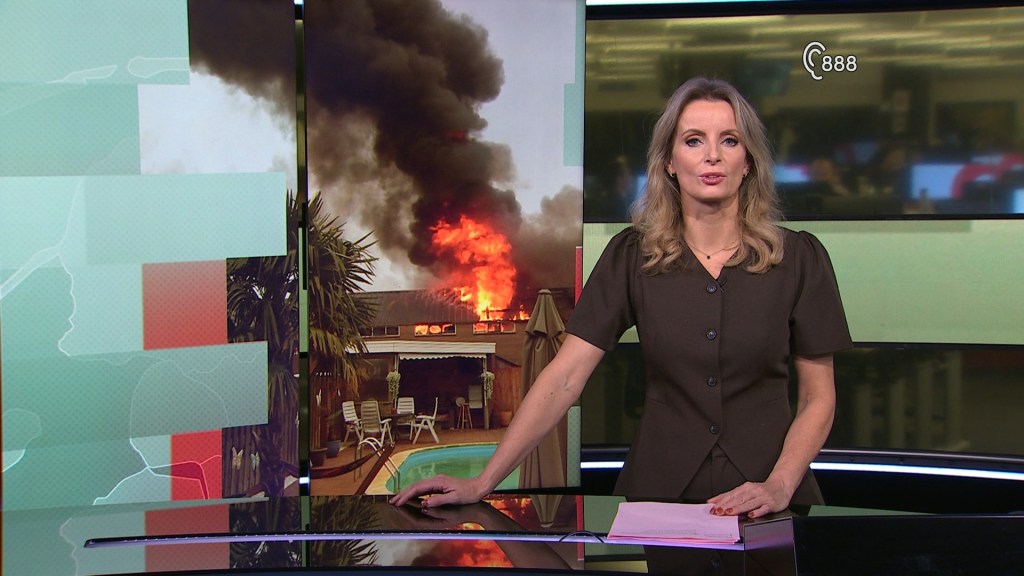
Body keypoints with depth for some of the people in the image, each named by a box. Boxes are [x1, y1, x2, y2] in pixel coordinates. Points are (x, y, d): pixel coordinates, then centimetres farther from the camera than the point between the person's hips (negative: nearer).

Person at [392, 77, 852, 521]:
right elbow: (564, 377, -5)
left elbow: (818, 395, 3)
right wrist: (483, 482, -13)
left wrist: (779, 486, -14)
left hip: (762, 502, 0)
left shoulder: (799, 258, -1)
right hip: (658, 491, 1)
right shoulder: (631, 256, 0)